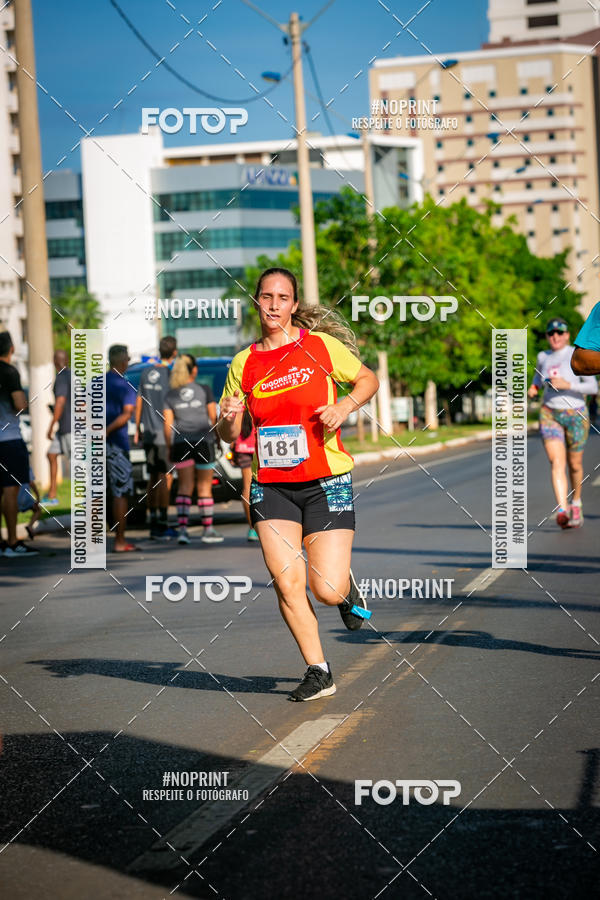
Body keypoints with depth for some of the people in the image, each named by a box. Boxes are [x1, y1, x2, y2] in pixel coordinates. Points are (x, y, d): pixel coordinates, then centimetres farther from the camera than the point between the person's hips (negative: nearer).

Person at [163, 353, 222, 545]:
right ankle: (208, 530, 12)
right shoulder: (205, 390, 2)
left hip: (180, 443, 1)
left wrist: (170, 448, 8)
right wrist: (215, 436, 18)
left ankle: (182, 528, -7)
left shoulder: (170, 396, 5)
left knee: (184, 486, 5)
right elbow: (213, 417, 4)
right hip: (203, 442, -1)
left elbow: (168, 425, 1)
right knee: (204, 486, 7)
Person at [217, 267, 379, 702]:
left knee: (327, 590, -10)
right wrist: (229, 418, -12)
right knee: (287, 584, -6)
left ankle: (347, 585, 28)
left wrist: (344, 406, -9)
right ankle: (318, 671, 12)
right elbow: (229, 435, 12)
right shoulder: (244, 363, 6)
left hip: (328, 482, -2)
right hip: (271, 486, 3)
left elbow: (369, 379, 10)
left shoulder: (321, 344, -2)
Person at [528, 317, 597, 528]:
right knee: (557, 463, -16)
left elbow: (593, 387, -13)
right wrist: (534, 388, 7)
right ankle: (562, 511, -29)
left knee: (575, 465, 11)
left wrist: (568, 385, -25)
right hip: (550, 415, 2)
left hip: (576, 415, -2)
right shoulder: (543, 357, 6)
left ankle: (576, 503, 39)